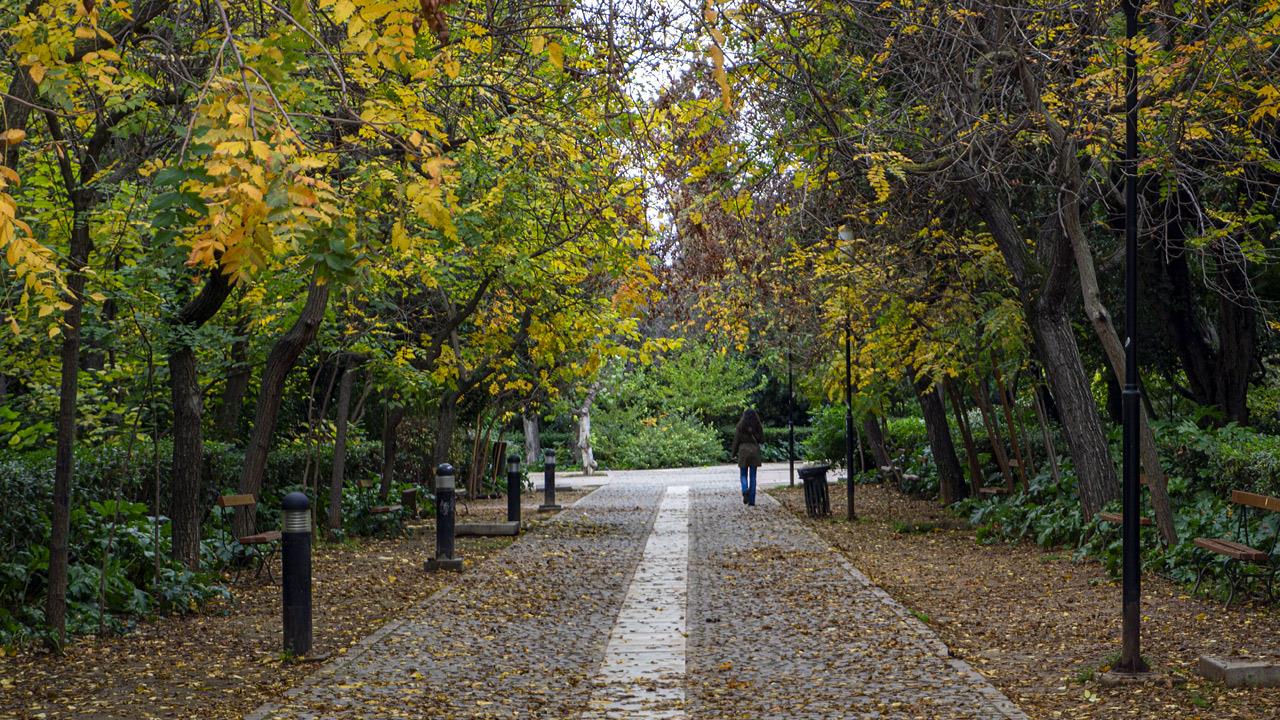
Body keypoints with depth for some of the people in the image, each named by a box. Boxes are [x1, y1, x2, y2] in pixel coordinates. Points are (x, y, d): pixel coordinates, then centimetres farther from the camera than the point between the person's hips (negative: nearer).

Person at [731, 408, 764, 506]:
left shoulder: (741, 426, -3)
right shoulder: (757, 426, 1)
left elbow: (736, 440, -3)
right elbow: (762, 439, 4)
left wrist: (733, 453, 6)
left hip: (743, 451, -1)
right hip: (755, 451, 2)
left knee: (743, 475, 10)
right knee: (753, 476, 6)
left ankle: (745, 490, -20)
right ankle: (752, 500, 4)